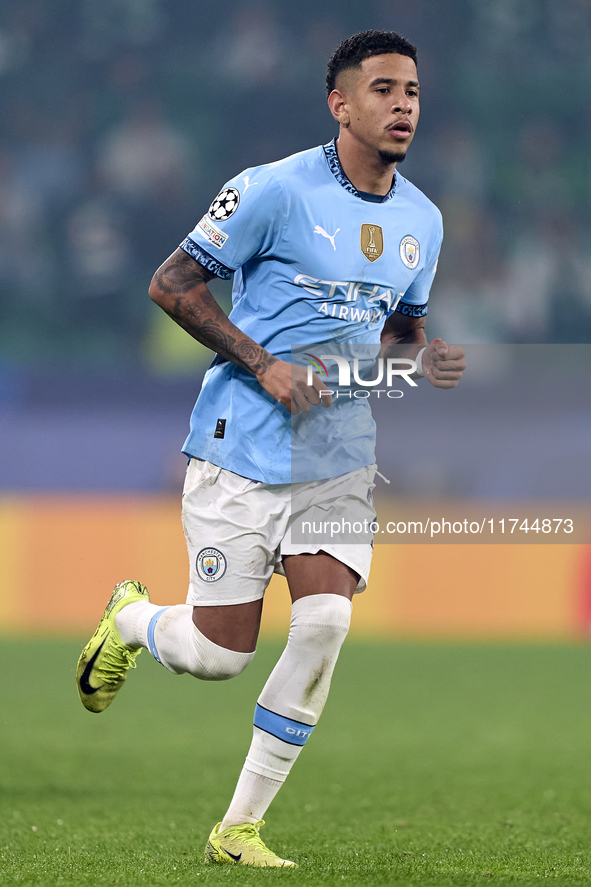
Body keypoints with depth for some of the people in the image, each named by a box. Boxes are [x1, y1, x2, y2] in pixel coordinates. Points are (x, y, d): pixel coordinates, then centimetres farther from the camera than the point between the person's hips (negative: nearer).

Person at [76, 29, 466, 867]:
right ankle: (129, 618, 36)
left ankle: (240, 828, -3)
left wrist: (425, 359, 0)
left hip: (341, 458, 5)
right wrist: (265, 366, -16)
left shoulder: (422, 219, 8)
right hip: (242, 453, -5)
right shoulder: (276, 190, -12)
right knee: (219, 655, -2)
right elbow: (171, 284, -8)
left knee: (325, 622, -15)